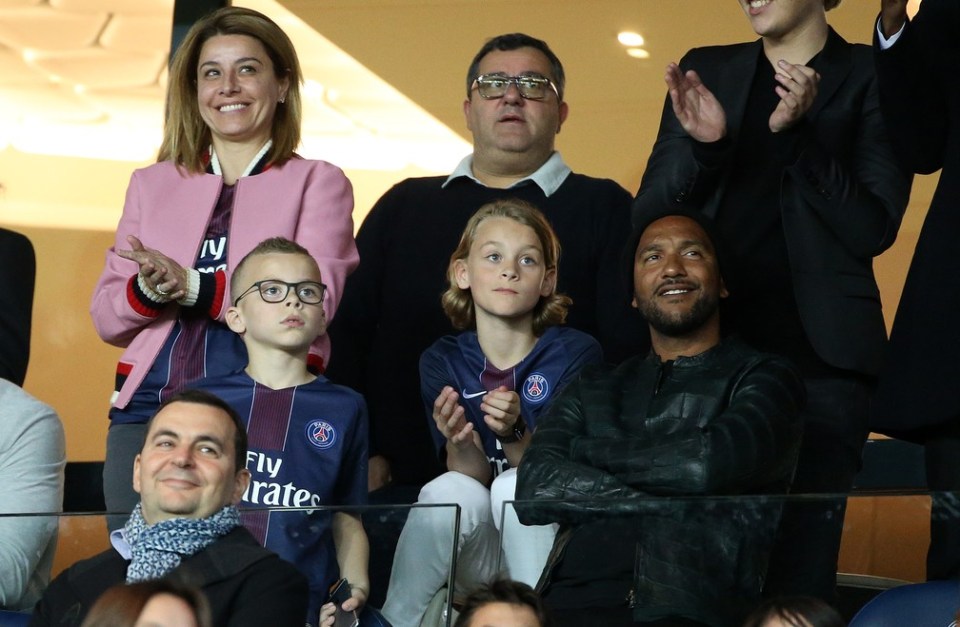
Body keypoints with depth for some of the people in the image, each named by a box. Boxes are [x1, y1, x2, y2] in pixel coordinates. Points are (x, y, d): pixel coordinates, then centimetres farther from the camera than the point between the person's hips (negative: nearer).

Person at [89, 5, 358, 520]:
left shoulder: (317, 183, 8)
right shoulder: (152, 184, 19)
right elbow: (105, 317, 14)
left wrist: (194, 286, -16)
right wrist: (149, 291, -8)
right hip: (147, 406, 3)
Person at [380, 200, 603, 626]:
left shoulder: (577, 353, -7)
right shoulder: (442, 361, 0)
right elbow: (472, 476, -8)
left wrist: (515, 434, -31)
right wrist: (461, 444, -31)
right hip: (473, 559, 2)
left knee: (516, 486, -30)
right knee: (451, 491, -29)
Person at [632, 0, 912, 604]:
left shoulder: (873, 78, 3)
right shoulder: (705, 71, 13)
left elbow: (874, 230, -5)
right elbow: (647, 219, 10)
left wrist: (796, 133, -16)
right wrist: (701, 146, -9)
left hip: (819, 357, -3)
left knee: (798, 575, -7)